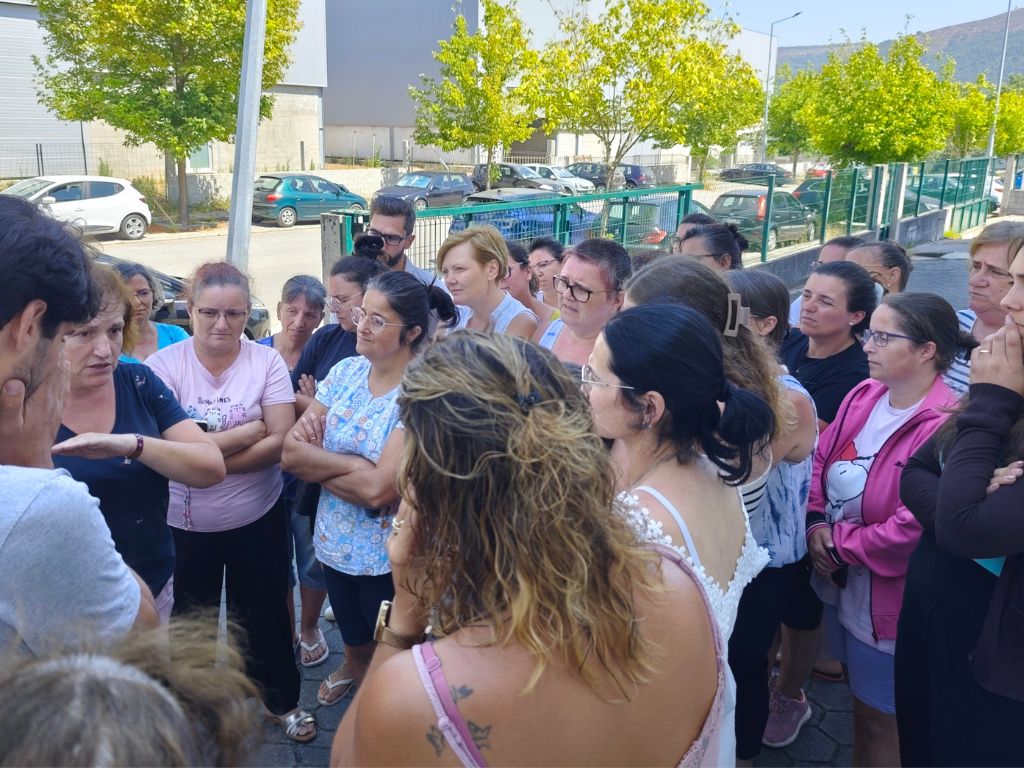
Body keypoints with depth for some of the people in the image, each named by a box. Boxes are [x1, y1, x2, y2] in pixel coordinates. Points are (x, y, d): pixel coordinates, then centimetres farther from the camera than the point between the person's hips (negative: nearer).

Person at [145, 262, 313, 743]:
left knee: (266, 612, 16)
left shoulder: (267, 362, -9)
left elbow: (280, 442, -15)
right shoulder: (163, 365, -11)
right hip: (184, 523, 0)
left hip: (258, 518, 0)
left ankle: (281, 699, 40)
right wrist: (249, 431, -17)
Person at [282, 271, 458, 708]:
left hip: (390, 560, -5)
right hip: (335, 545, 6)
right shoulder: (345, 372, -4)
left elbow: (379, 488, -29)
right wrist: (355, 466, -22)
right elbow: (290, 453, -5)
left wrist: (317, 460, -16)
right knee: (354, 641, 30)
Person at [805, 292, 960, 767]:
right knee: (859, 695, 26)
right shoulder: (863, 396, -2)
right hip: (840, 579, 7)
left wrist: (839, 546, -15)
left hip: (886, 594, -7)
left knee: (878, 711, 13)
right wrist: (817, 524, -10)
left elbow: (915, 527, -28)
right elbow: (821, 458, 5)